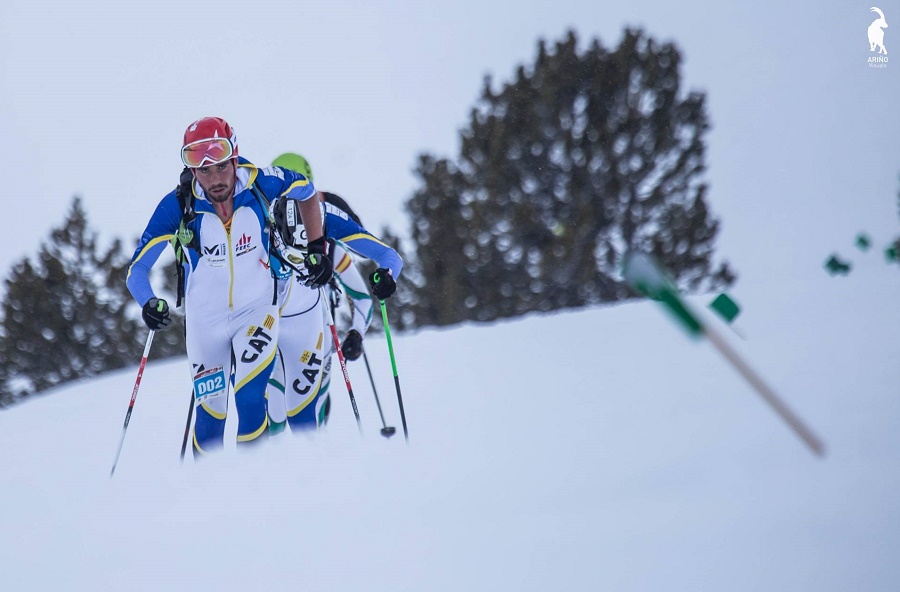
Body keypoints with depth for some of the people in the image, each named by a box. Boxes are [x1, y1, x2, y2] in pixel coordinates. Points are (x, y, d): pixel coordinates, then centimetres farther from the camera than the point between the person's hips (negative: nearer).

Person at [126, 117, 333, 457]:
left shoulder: (258, 183, -19)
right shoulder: (178, 205, -21)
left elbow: (306, 191, 3)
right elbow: (138, 268, -16)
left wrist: (317, 248, -1)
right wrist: (149, 304, -36)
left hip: (257, 311, -1)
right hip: (205, 321, 1)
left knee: (249, 399, -19)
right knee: (211, 413, 9)